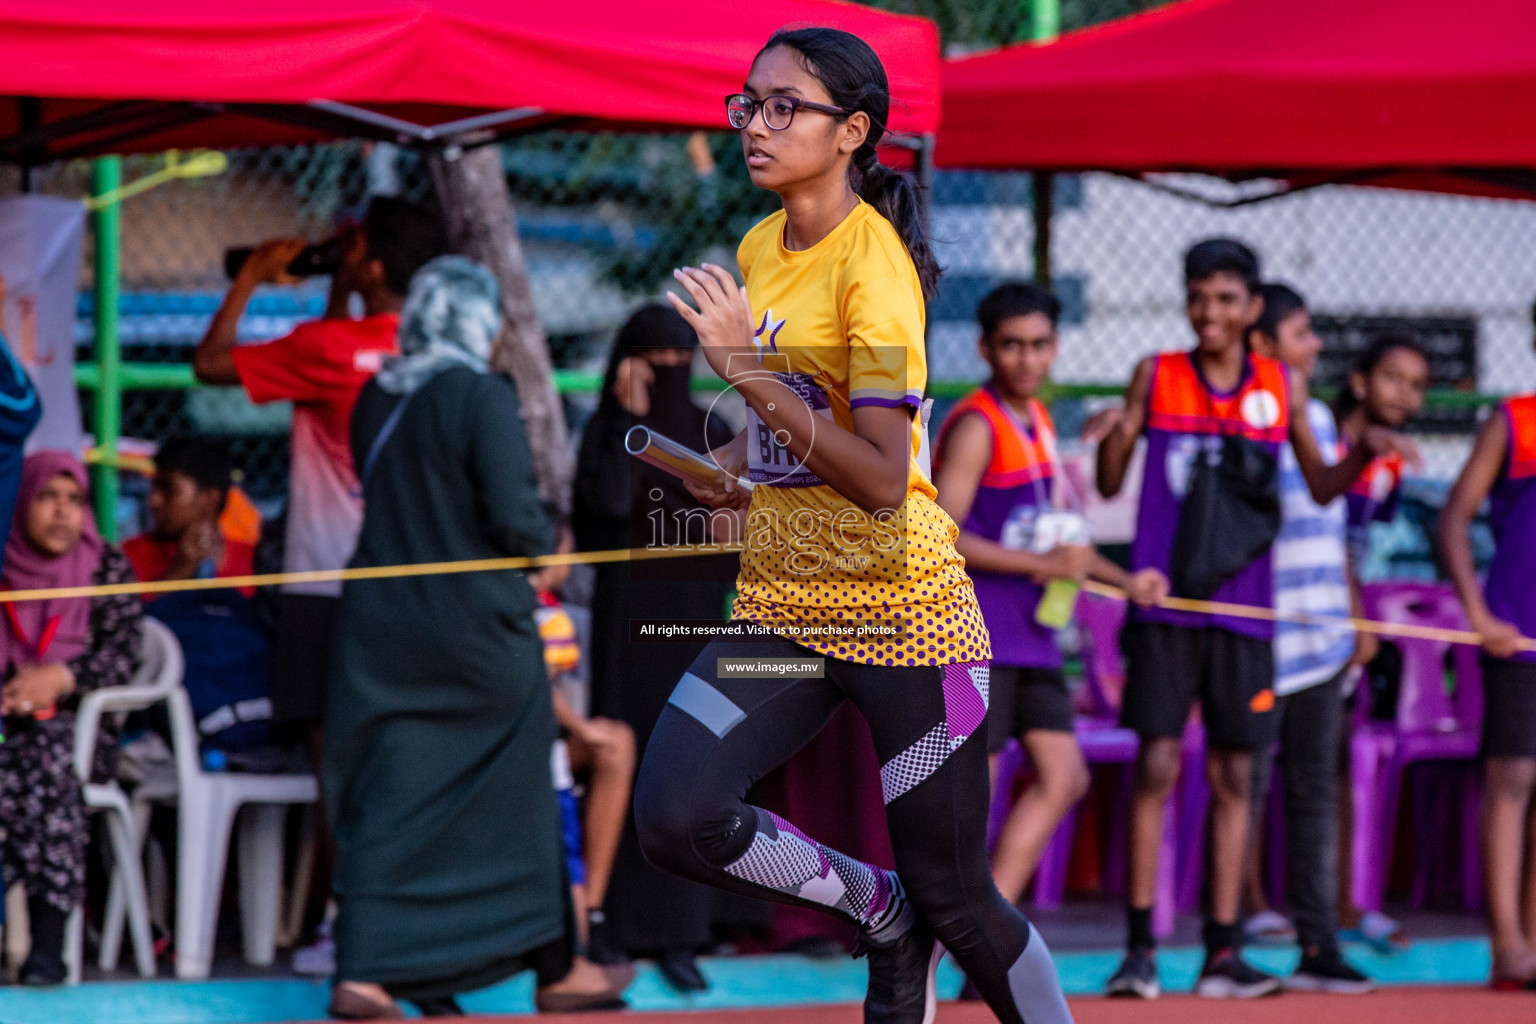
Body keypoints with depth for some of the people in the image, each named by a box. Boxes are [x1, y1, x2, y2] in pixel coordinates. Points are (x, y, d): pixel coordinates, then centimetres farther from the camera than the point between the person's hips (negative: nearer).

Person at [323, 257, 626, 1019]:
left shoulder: (376, 398, 5)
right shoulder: (482, 396, -14)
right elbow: (514, 516, -17)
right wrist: (542, 550, 1)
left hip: (385, 623, 5)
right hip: (478, 629, -4)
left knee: (385, 804, 4)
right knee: (520, 797, 10)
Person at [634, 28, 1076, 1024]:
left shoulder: (874, 263, -15)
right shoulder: (759, 250, 9)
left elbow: (880, 478, -24)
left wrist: (750, 371, -28)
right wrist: (742, 458, 10)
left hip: (899, 604, -7)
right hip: (781, 598, 7)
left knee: (955, 899, -1)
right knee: (677, 818, -16)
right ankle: (883, 912, 8)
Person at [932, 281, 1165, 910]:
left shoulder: (1035, 421, 16)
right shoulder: (976, 427, -12)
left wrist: (1124, 581, 16)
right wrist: (1042, 565, -22)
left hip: (1029, 635, 9)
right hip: (974, 637, -9)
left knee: (1063, 778, 3)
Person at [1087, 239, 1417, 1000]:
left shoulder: (1282, 387, 8)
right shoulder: (1156, 377, 3)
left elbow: (1320, 487, 16)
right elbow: (1110, 484, 6)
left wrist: (1364, 452, -3)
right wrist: (1113, 433, -15)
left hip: (1243, 609, 2)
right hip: (1166, 603, -2)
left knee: (1233, 776, 4)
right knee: (1156, 766, -8)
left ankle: (1222, 953, 8)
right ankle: (1139, 947, -4)